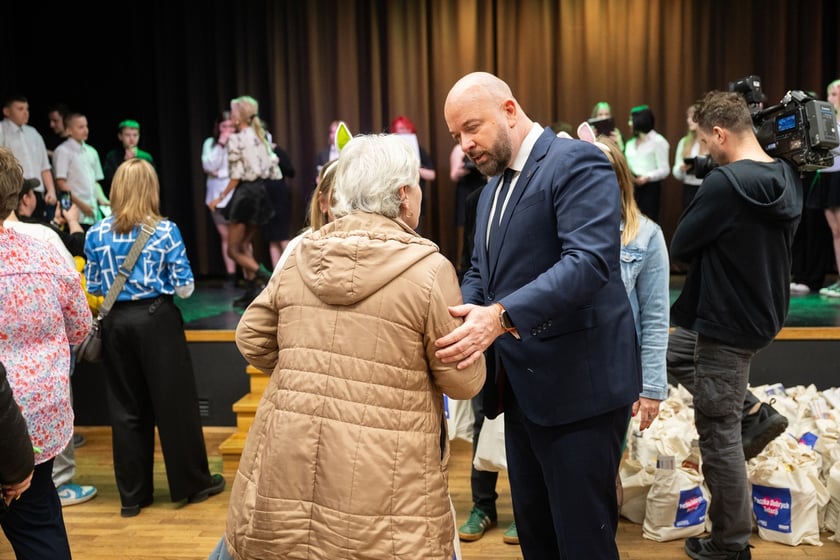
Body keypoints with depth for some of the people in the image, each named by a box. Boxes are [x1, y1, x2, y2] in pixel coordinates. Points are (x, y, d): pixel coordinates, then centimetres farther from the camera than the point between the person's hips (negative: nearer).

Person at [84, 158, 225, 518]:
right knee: (175, 403, 8)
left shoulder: (96, 234, 1)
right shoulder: (166, 231, -8)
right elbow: (184, 288, -7)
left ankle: (132, 494, 19)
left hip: (116, 322, 3)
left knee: (126, 408, 12)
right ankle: (193, 483, 19)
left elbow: (93, 287, 7)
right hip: (156, 319, -3)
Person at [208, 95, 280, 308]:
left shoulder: (236, 139, -12)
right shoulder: (262, 137, 8)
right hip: (262, 192, 7)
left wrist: (220, 198, -7)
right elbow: (274, 171, 7)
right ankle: (251, 292, 16)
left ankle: (268, 279, -14)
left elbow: (237, 176, -15)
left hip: (245, 194, -7)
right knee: (244, 244, 19)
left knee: (233, 250, 2)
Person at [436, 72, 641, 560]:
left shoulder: (577, 162, -12)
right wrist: (460, 317, -4)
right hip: (523, 386, 9)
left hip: (578, 384, -8)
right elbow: (480, 272, 18)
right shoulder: (494, 186, 16)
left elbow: (589, 261, -26)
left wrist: (500, 316, -36)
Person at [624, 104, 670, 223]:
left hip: (650, 187, -6)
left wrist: (647, 177, -22)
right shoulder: (630, 143, 19)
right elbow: (626, 166, 15)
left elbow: (664, 170, -7)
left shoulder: (658, 141, -2)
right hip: (631, 187, 6)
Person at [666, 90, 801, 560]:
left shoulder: (725, 182, -25)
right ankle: (756, 414, 22)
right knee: (678, 353, 28)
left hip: (729, 323, -9)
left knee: (718, 433, 3)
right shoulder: (785, 176, 2)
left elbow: (681, 246, -16)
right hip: (764, 314, 9)